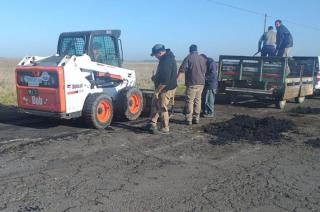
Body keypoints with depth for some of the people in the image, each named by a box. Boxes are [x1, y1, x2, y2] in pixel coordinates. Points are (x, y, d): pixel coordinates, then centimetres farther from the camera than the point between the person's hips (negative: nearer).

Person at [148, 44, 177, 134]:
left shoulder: (166, 61, -25)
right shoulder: (167, 57, 9)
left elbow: (165, 80, -29)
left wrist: (157, 91, -22)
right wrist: (155, 77, 11)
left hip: (166, 89, -11)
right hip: (164, 88, 11)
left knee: (162, 108, 1)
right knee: (155, 104, 18)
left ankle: (165, 128, 14)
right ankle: (153, 124, 28)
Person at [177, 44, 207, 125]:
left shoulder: (188, 58, -8)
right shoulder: (202, 58, 10)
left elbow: (182, 70, -15)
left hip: (192, 83, -5)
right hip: (201, 83, 6)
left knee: (190, 101, -1)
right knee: (198, 100, 12)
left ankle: (189, 119, -2)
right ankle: (196, 118, 17)